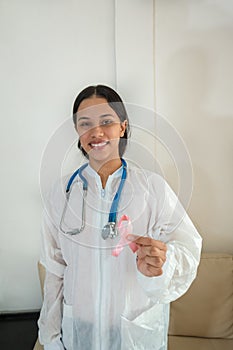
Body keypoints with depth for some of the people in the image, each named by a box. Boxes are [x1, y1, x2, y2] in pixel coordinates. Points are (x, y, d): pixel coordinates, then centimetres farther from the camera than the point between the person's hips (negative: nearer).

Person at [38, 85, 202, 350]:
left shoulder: (153, 187, -14)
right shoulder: (62, 192, -7)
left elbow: (188, 248, -17)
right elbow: (55, 271, -2)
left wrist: (161, 264, -37)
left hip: (139, 328, -1)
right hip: (79, 328, 2)